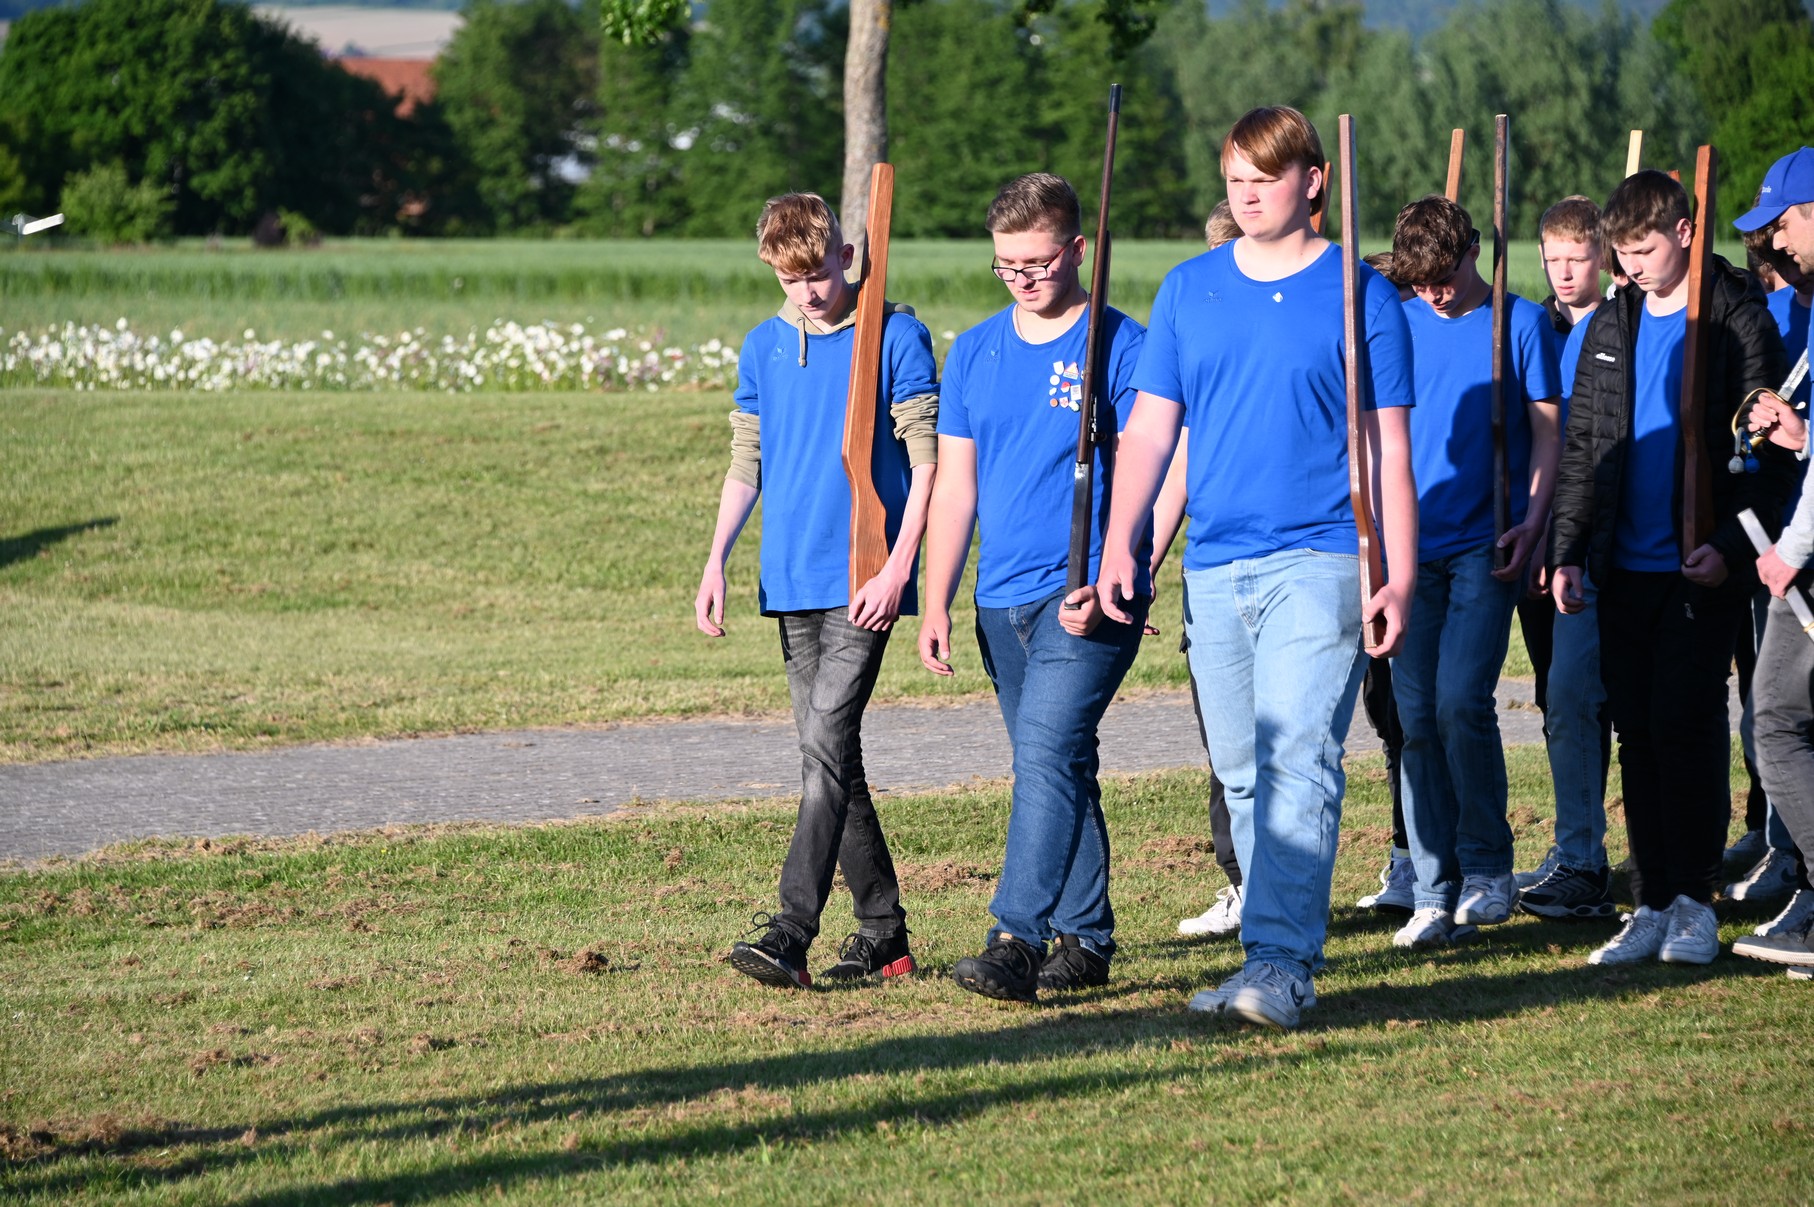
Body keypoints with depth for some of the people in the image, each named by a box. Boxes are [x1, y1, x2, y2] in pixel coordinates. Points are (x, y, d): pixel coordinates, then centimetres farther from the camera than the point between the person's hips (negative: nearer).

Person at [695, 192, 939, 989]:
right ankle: (883, 932, 17)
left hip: (862, 583, -6)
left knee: (826, 745, -16)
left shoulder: (895, 337, -4)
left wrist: (897, 570, -14)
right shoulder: (763, 348, 11)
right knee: (831, 757, 8)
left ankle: (790, 936, -22)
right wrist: (716, 562, 5)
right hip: (791, 585, 6)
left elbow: (928, 462, -6)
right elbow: (746, 466, 17)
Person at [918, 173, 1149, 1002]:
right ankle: (1085, 938, 20)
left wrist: (1107, 583, -19)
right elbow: (956, 484, 13)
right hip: (1002, 595, 6)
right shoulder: (974, 352, 11)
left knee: (1048, 752, -18)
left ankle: (1016, 941, -24)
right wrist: (935, 605, 8)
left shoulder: (1121, 346, -4)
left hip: (1089, 598, -6)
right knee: (1058, 766, 12)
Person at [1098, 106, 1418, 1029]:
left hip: (1318, 562, -5)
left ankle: (1279, 961, -21)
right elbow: (1149, 426, 12)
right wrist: (1119, 542, 0)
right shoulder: (1189, 290, 11)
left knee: (1298, 761, -15)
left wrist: (1400, 574, -4)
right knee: (1243, 775, 8)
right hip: (1213, 566, 5)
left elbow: (1388, 447, 3)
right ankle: (1287, 955, 16)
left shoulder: (1360, 294, 2)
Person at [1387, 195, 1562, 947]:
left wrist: (1533, 521, -10)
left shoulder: (1520, 323, 2)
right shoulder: (1400, 325, 10)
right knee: (1416, 714, 1)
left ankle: (1487, 869, 0)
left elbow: (1546, 433, 2)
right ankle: (1437, 892, 5)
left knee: (1461, 700, -15)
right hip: (1414, 542, 4)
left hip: (1486, 545, -3)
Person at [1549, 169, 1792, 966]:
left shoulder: (1738, 321, -4)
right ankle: (1652, 906, 10)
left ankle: (1694, 901, 3)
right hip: (1625, 569, 5)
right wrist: (1569, 550, 7)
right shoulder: (1611, 327, 13)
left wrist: (1733, 544, -17)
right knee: (1637, 733, 5)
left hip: (1703, 570, -5)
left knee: (1685, 724, -7)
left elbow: (1770, 448, -7)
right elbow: (1581, 447, 16)